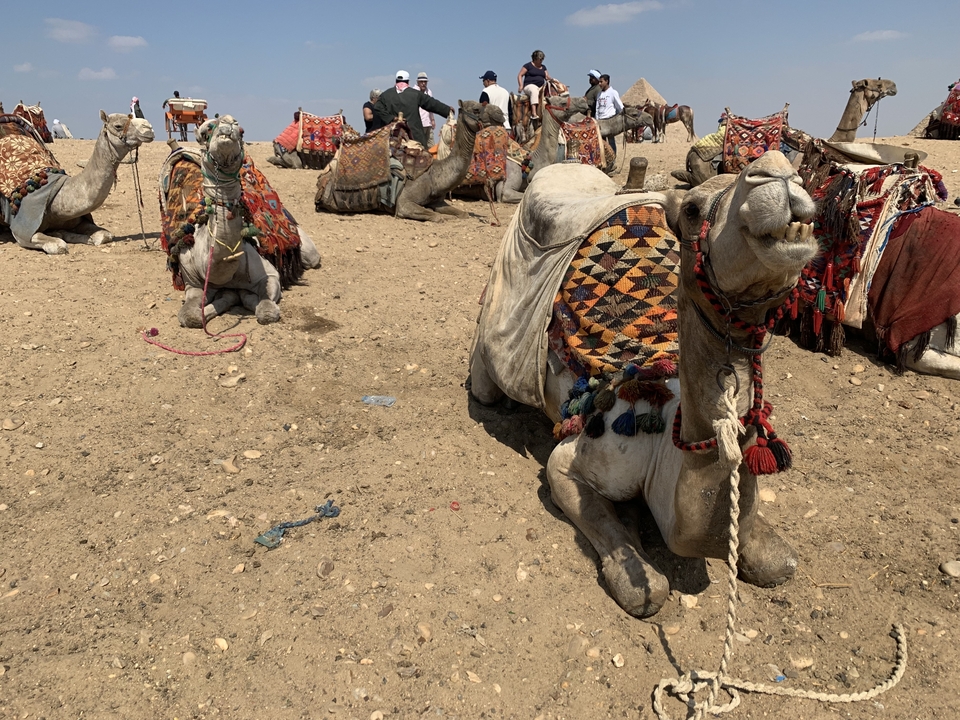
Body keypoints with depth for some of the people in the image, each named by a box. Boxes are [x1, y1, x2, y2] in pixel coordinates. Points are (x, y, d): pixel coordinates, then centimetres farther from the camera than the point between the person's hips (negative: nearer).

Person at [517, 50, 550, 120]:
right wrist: (521, 85, -12)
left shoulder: (543, 67, 22)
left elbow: (547, 77, 19)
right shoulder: (528, 65, 4)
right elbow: (520, 75, 2)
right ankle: (534, 114, -53)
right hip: (530, 85, -6)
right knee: (534, 91, -41)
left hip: (541, 87, 7)